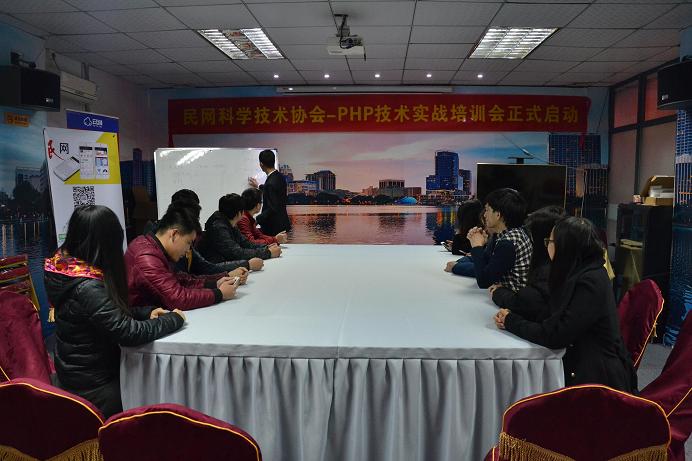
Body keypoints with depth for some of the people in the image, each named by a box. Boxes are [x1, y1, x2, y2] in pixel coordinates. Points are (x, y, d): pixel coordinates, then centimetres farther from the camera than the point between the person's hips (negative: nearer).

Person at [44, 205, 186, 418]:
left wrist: (146, 312, -4)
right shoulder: (87, 287, -29)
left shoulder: (66, 265, -2)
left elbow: (111, 312, 9)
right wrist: (175, 319, -16)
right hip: (93, 387, -8)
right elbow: (129, 333, -29)